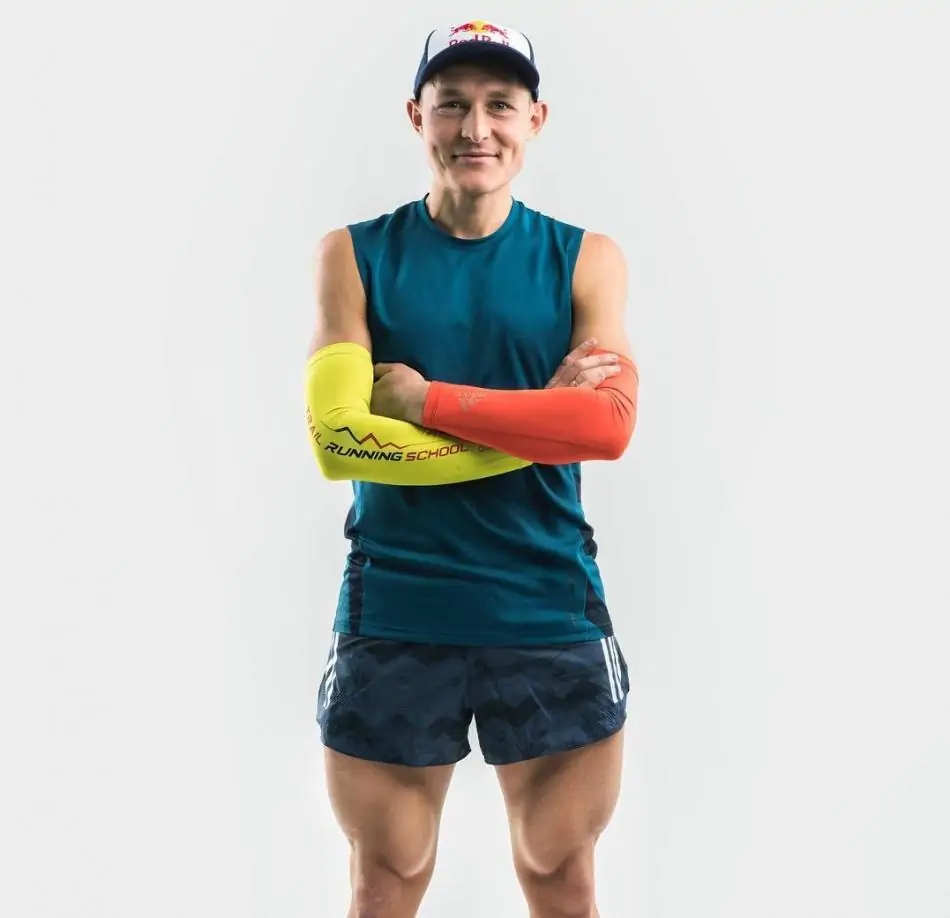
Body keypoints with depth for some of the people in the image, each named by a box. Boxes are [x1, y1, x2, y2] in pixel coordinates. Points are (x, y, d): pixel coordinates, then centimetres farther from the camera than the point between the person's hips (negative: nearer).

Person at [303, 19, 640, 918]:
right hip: (392, 612, 0)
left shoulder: (586, 259, 4)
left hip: (550, 610, 1)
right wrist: (542, 416, -12)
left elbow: (611, 423, -11)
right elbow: (335, 437, -11)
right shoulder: (354, 255, 1)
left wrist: (431, 400, -14)